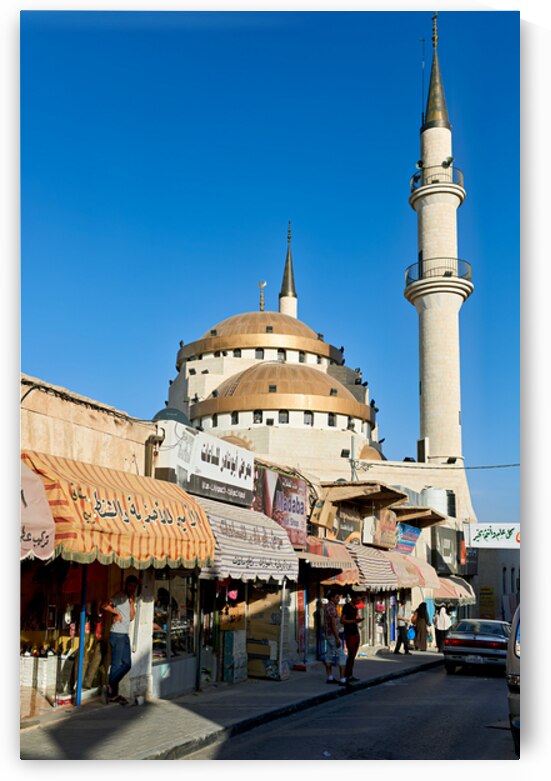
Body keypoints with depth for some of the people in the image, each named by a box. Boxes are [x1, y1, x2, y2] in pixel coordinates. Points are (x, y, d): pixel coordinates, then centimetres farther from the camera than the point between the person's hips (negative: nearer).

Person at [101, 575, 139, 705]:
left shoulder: (130, 599, 16)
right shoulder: (120, 597, -10)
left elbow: (132, 617, 9)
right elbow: (104, 606, -24)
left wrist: (132, 603, -1)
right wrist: (117, 613, -16)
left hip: (125, 635, 9)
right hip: (117, 634, -9)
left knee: (127, 664, 10)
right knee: (116, 664, -3)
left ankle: (111, 688, 17)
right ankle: (112, 694, 6)